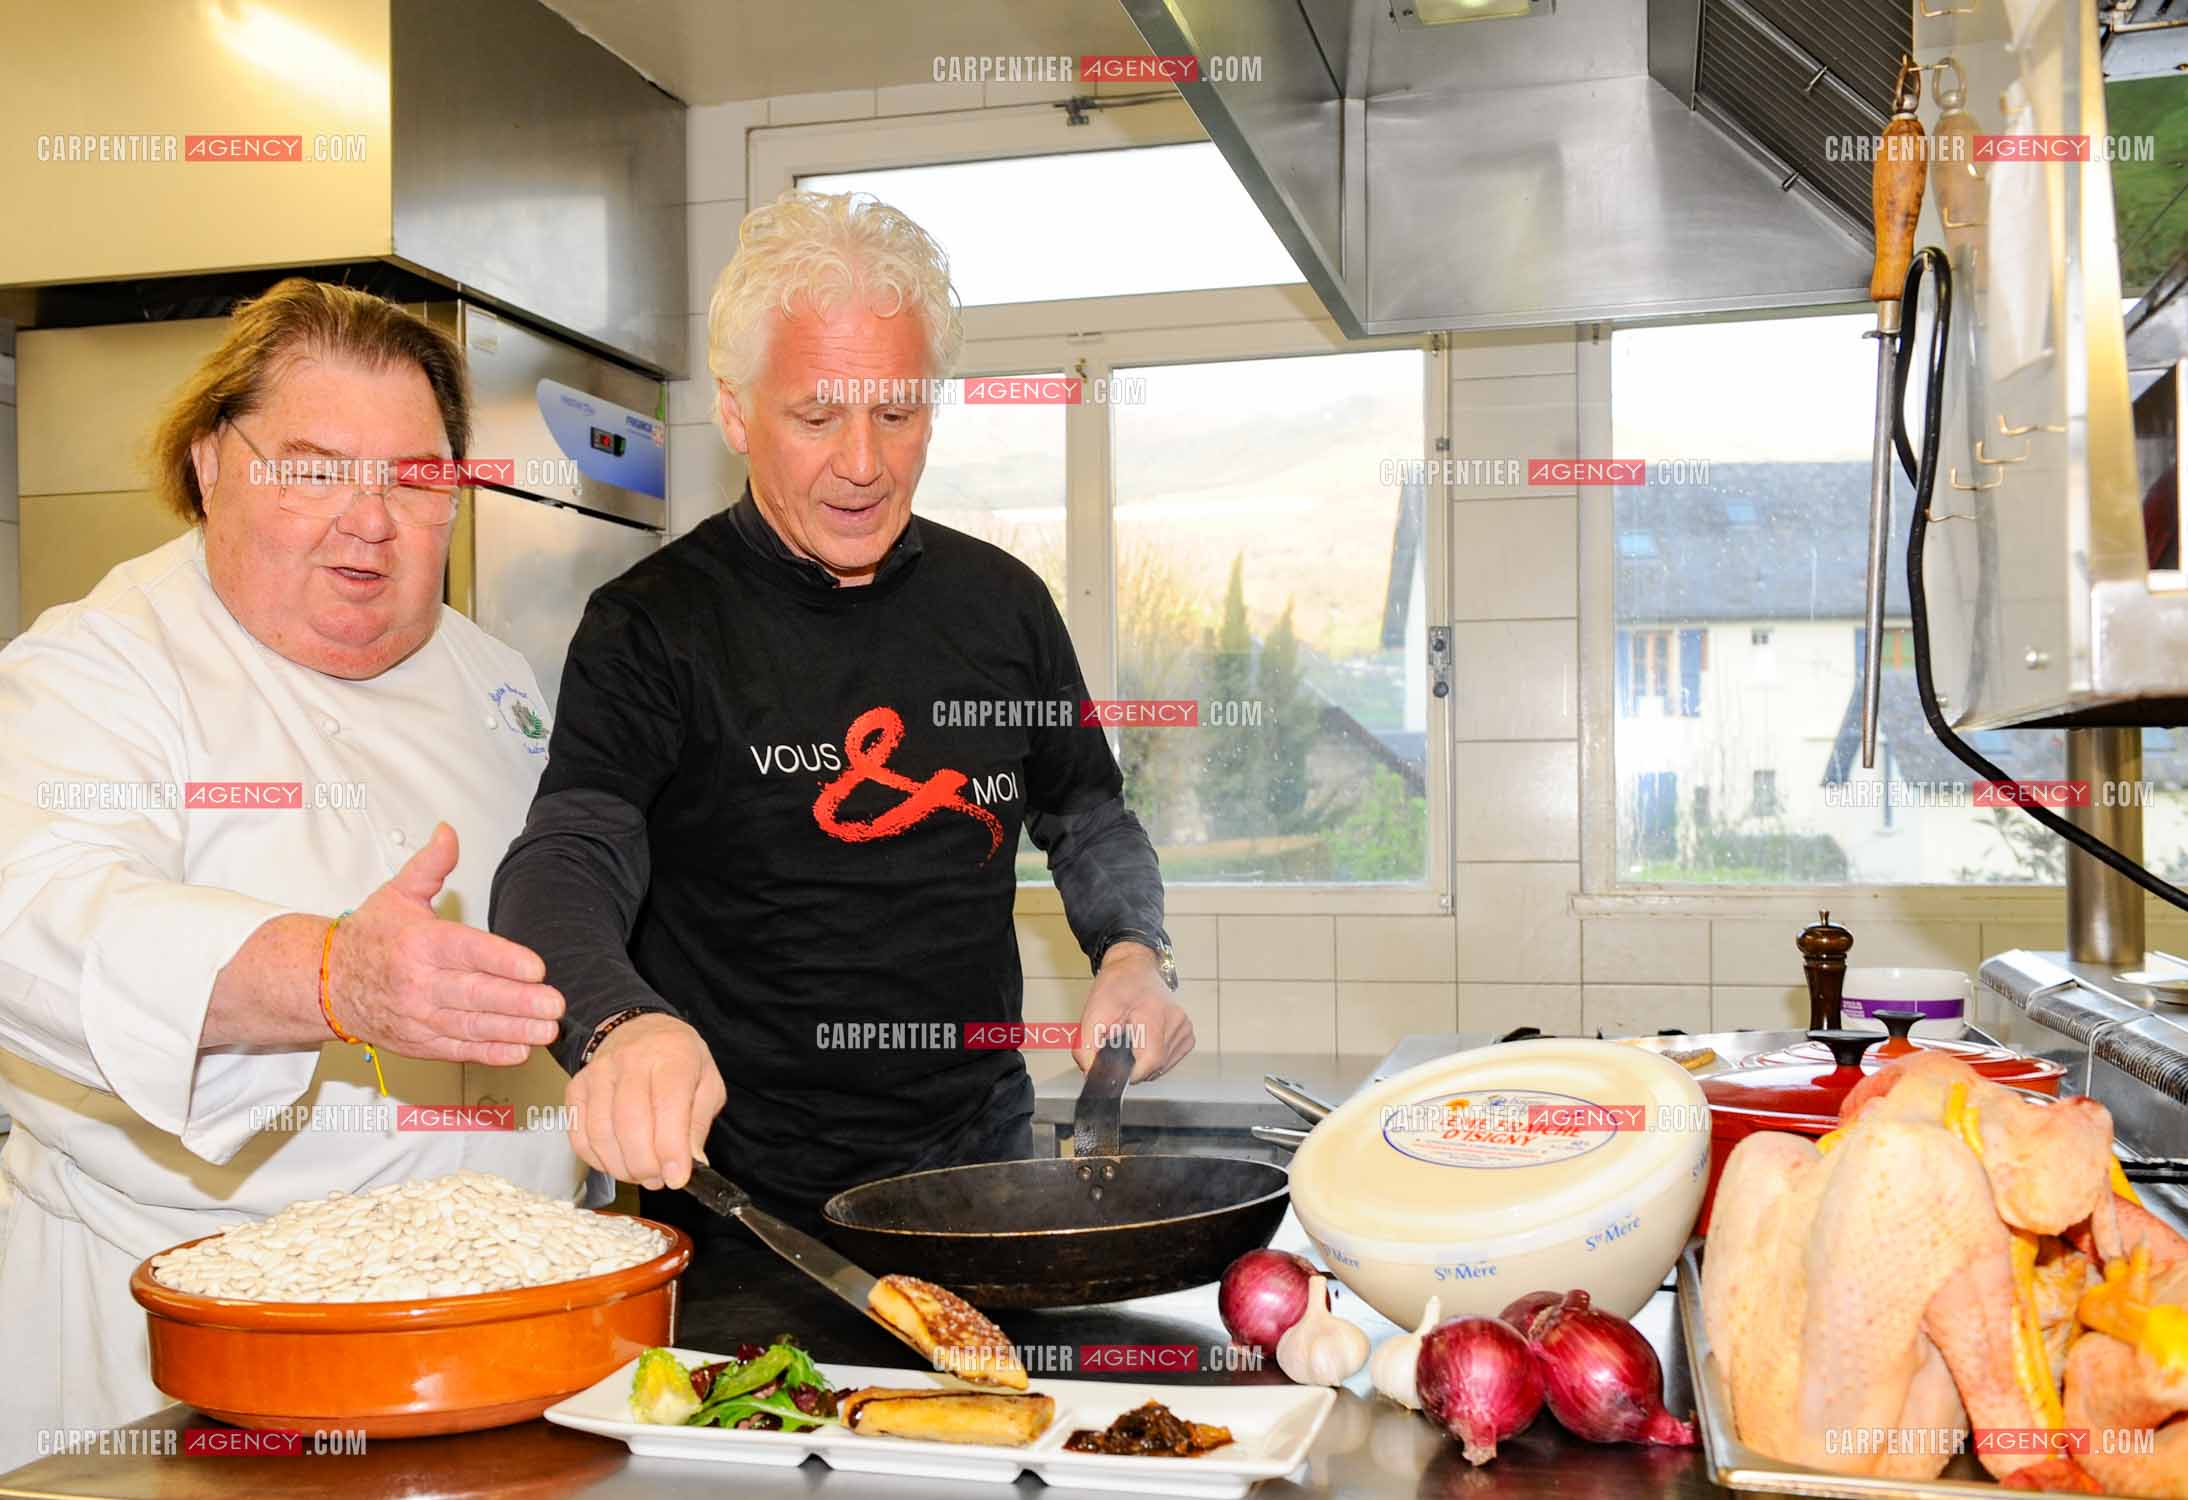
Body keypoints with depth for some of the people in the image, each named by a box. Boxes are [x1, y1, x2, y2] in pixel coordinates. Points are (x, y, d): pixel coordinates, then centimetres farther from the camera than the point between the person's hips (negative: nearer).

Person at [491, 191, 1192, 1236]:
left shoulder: (1002, 602, 8)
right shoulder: (653, 626, -5)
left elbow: (1089, 816, 21)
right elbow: (566, 861, -18)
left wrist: (1134, 953, 1)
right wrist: (620, 1024, -39)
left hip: (980, 1160, 3)